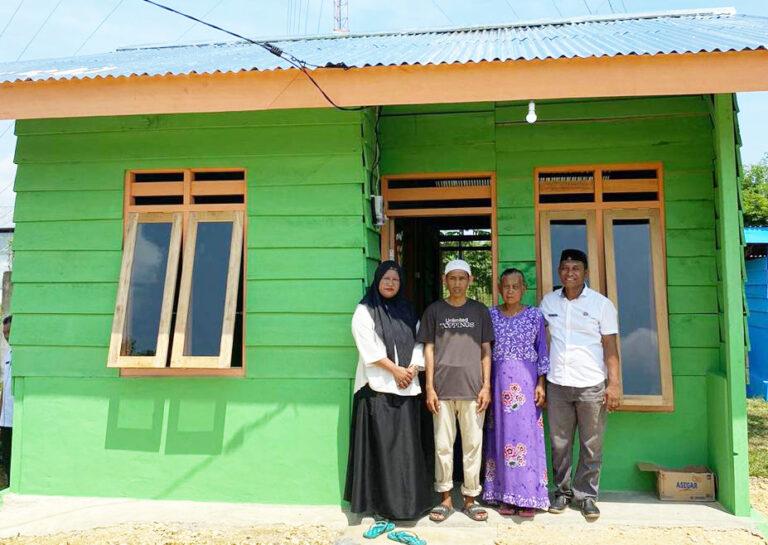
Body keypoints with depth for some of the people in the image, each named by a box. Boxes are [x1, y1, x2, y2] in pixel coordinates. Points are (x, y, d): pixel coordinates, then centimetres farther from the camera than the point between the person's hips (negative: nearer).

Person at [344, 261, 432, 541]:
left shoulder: (407, 311, 16)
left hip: (407, 389, 4)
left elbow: (418, 344, 11)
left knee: (407, 446, 5)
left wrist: (412, 370, -7)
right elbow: (368, 346, -9)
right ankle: (382, 508, 5)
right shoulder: (364, 311, 2)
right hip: (378, 388, -4)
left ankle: (407, 502, 15)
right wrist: (396, 369, -12)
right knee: (381, 447, -3)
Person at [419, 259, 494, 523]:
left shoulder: (480, 310, 9)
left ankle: (470, 498, 17)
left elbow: (486, 350, 8)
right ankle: (445, 498, 17)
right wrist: (430, 388, -1)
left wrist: (486, 386, 1)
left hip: (473, 389, 1)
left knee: (473, 445, 5)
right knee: (443, 445, 5)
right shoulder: (434, 310, 6)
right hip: (442, 389, 0)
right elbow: (428, 350, 5)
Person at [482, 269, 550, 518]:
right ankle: (506, 495, 14)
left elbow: (542, 351, 4)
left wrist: (541, 383, -2)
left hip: (527, 380, -1)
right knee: (502, 434, 5)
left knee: (527, 434, -1)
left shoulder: (535, 315, 2)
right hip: (499, 381, 1)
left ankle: (528, 496, 9)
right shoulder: (490, 315, 5)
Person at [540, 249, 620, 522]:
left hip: (592, 386, -2)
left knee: (591, 446, 6)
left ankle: (586, 495, 19)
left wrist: (614, 384, -9)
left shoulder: (601, 303, 0)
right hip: (557, 385, 2)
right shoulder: (548, 302, 7)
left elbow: (610, 346, -1)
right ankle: (562, 491, 23)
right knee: (559, 444, 9)